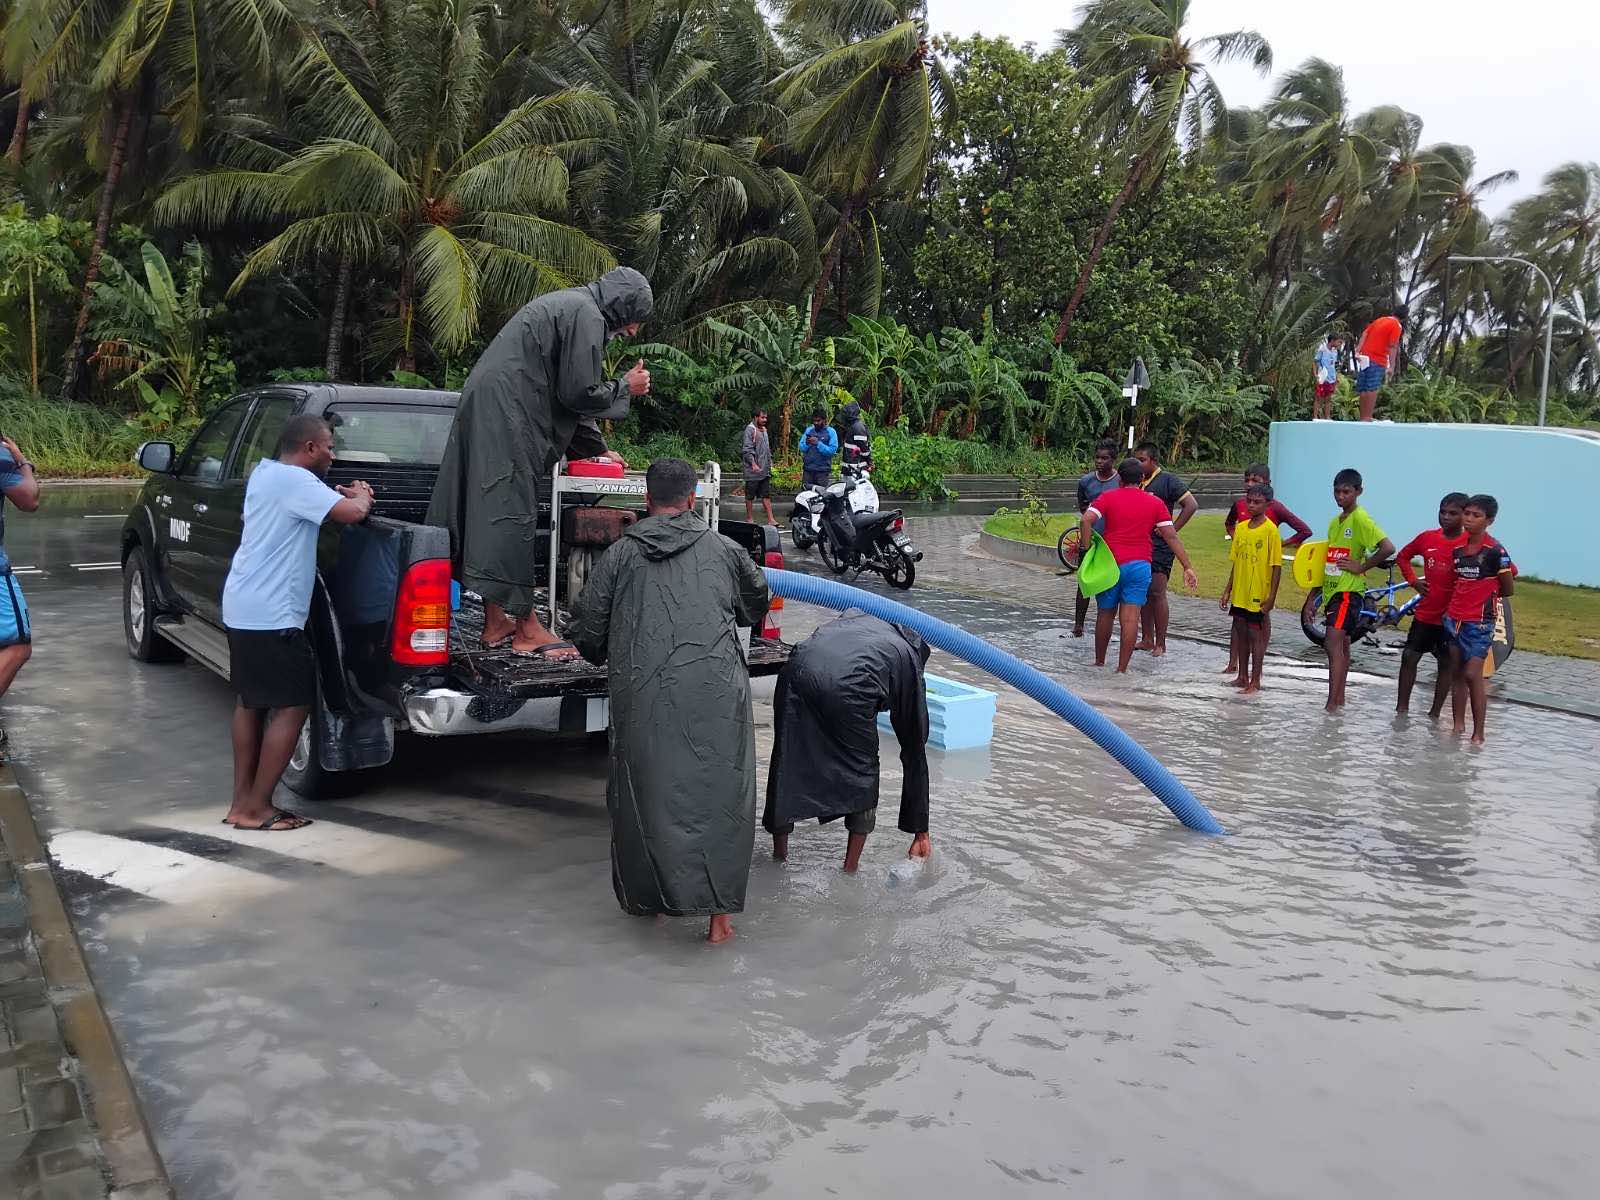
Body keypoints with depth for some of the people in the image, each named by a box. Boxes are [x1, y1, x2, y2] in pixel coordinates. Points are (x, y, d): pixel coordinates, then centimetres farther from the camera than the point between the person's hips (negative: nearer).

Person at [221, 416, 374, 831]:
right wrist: (361, 497, -4)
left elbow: (321, 503, 30)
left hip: (241, 608, 10)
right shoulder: (295, 481, -16)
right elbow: (351, 513, -25)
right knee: (294, 705, -3)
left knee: (251, 701, 17)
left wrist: (343, 494, 13)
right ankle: (255, 808, 1)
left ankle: (242, 802, 23)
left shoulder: (264, 472, 14)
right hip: (270, 614, -10)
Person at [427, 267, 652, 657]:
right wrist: (625, 386, 4)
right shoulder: (587, 315, -9)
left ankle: (496, 623, 14)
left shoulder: (566, 305, 24)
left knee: (493, 510, 10)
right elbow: (579, 393, -13)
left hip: (485, 408, 10)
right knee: (512, 513, -8)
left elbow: (566, 392, 27)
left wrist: (598, 448, 27)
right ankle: (525, 626, -4)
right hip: (508, 417, -10)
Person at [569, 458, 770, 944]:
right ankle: (718, 912, 1)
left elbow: (587, 627, 10)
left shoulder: (621, 554, 10)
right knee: (718, 791, 3)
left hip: (644, 692, 0)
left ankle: (645, 898, 21)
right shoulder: (722, 549, 14)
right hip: (715, 690, 0)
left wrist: (604, 658, 32)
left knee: (644, 791, 11)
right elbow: (757, 603, 31)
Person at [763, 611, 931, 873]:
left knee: (787, 764, 21)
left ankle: (779, 856, 36)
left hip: (796, 671, 3)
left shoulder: (854, 616, 39)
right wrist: (920, 833, 38)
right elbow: (915, 754, 32)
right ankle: (850, 871, 27)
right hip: (846, 687, -3)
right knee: (862, 773, 21)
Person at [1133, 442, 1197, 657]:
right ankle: (1147, 639, 17)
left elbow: (1191, 504, -12)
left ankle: (1160, 643, 0)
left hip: (1159, 546, -7)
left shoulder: (1168, 481, -6)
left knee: (1157, 594, -6)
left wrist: (1173, 529, -12)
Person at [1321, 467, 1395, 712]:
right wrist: (1314, 598, 18)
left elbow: (1388, 548, -22)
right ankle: (1340, 698, 22)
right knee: (1342, 645, 15)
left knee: (1334, 644, -14)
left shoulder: (1360, 519, -12)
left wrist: (1361, 567, -16)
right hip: (1332, 590, 9)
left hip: (1349, 591, -9)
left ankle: (1332, 704, -15)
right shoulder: (1335, 522, 13)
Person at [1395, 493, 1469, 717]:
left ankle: (1434, 714, 17)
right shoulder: (1427, 538, 0)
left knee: (1447, 664, 7)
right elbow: (1404, 556, 18)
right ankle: (1402, 708, 15)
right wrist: (1413, 581, 5)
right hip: (1425, 612, 4)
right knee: (1409, 657, 5)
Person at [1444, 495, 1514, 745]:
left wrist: (1485, 594, 8)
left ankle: (1478, 734, -3)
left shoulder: (1496, 551, -11)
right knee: (1457, 673, 11)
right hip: (1454, 618, 6)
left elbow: (1507, 589, -2)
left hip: (1480, 621, -6)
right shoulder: (1458, 550, 7)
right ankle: (1458, 726, 20)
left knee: (1473, 675, -10)